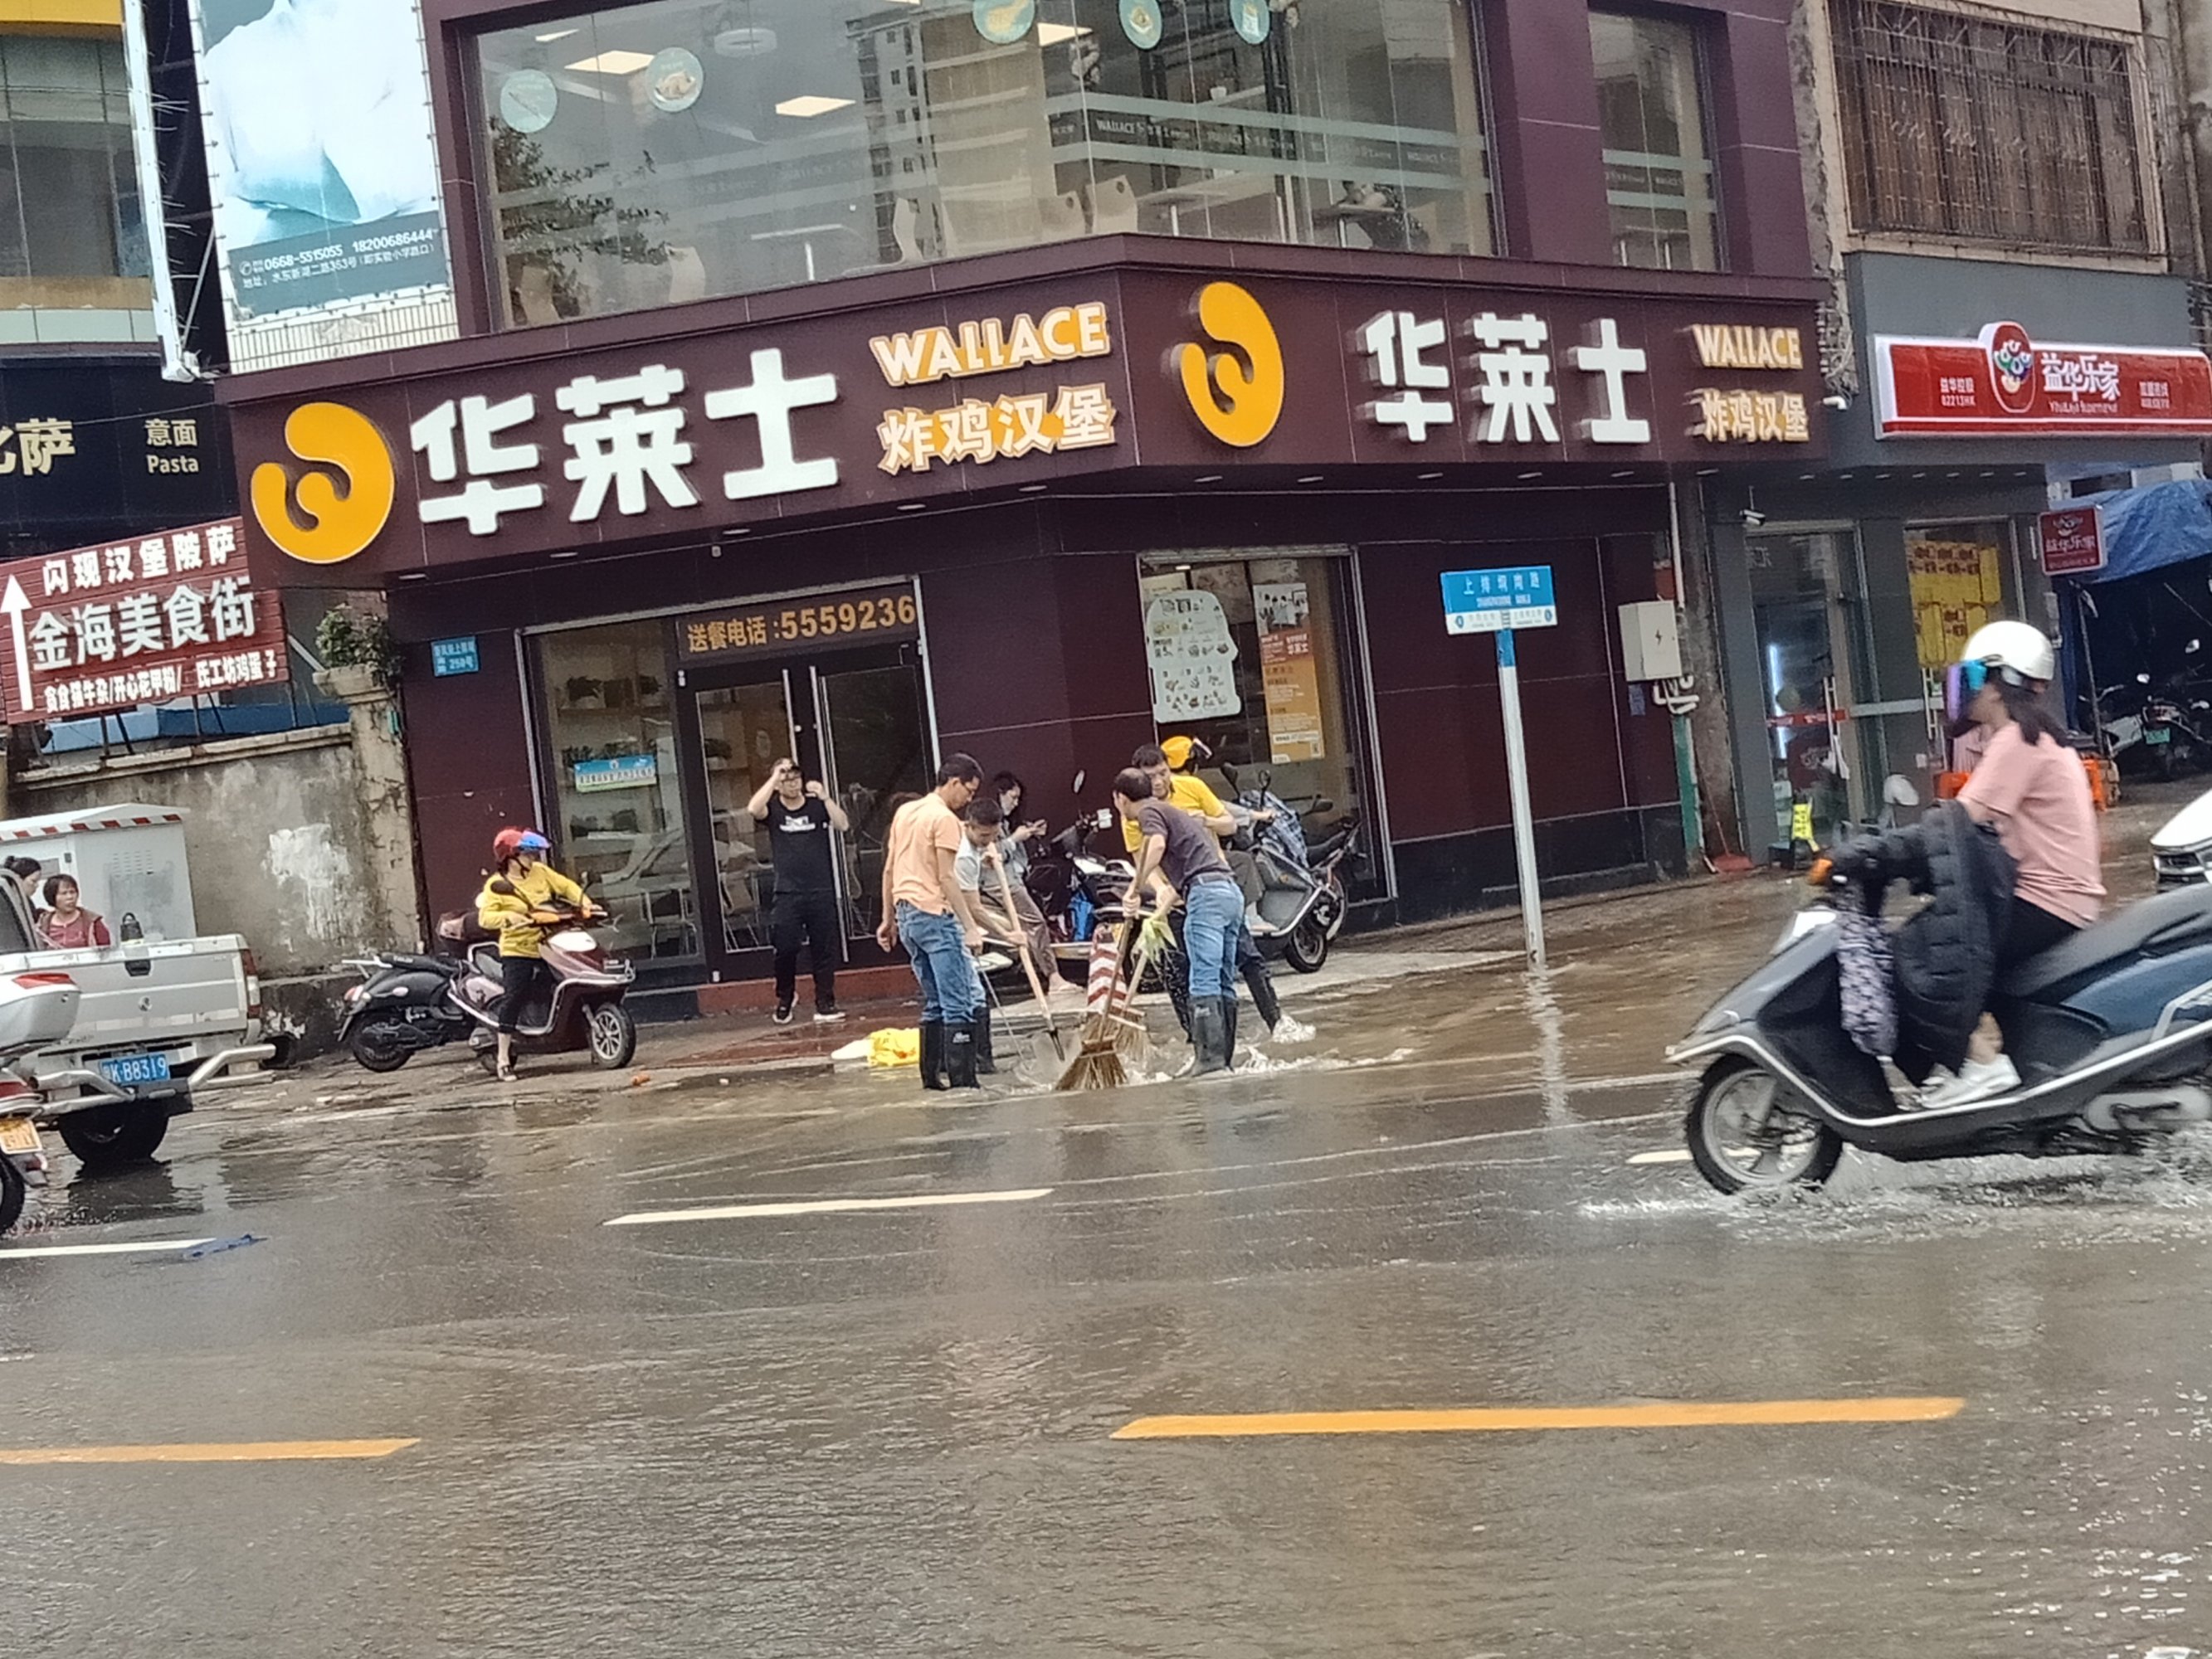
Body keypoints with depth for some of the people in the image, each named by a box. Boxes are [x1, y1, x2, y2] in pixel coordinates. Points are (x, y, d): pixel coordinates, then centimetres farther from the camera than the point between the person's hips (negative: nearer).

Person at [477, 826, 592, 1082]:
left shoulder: (540, 872, 9)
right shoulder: (496, 885, -6)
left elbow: (566, 885, 10)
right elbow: (485, 917, -16)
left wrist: (583, 901, -9)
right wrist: (508, 917, -34)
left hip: (548, 947, 5)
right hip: (517, 950, -5)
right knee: (513, 999, -13)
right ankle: (504, 1061, -8)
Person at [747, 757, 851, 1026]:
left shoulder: (816, 805, 6)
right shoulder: (773, 809, 4)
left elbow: (843, 826, -8)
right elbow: (753, 809, -19)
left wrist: (824, 797, -16)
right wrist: (774, 777, -16)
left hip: (821, 893, 1)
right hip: (787, 895, -1)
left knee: (825, 950, 2)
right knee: (785, 950, -5)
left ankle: (825, 1005, 7)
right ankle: (785, 998, 19)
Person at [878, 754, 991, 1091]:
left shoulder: (905, 812, 15)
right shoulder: (945, 819, -10)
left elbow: (889, 870, 17)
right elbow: (947, 878, -17)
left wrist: (889, 919, 22)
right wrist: (971, 927, -18)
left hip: (907, 915, 9)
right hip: (936, 915, -9)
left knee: (935, 1002, 15)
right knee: (962, 1001, -8)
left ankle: (932, 1074, 16)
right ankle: (961, 1079, -13)